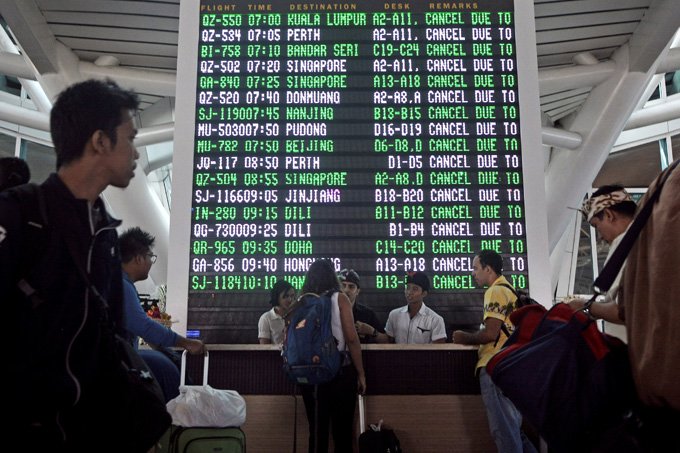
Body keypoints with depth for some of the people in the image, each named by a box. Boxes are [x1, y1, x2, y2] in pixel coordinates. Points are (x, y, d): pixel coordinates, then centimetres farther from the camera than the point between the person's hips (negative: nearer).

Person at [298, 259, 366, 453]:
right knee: (342, 430, 7)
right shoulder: (339, 298, -4)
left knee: (317, 430, 11)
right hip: (340, 371, -3)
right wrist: (360, 373, -3)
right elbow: (351, 338, -10)